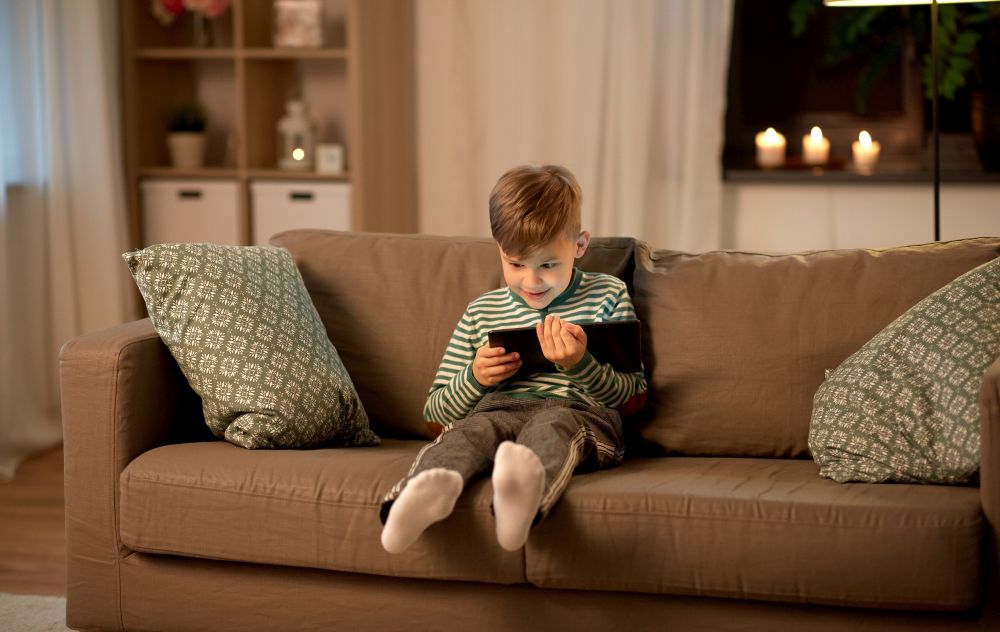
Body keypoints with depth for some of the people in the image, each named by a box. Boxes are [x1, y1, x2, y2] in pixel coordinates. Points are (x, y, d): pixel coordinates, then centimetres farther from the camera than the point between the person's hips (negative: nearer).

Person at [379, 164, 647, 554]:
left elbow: (634, 397, 10)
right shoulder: (482, 313, 23)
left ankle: (528, 487, -74)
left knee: (550, 424, -39)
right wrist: (473, 379, 0)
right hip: (498, 411, 2)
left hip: (579, 413, -2)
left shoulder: (607, 296, 16)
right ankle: (429, 489, -68)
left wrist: (580, 364, -10)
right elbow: (435, 411, 23)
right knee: (470, 430, -34)